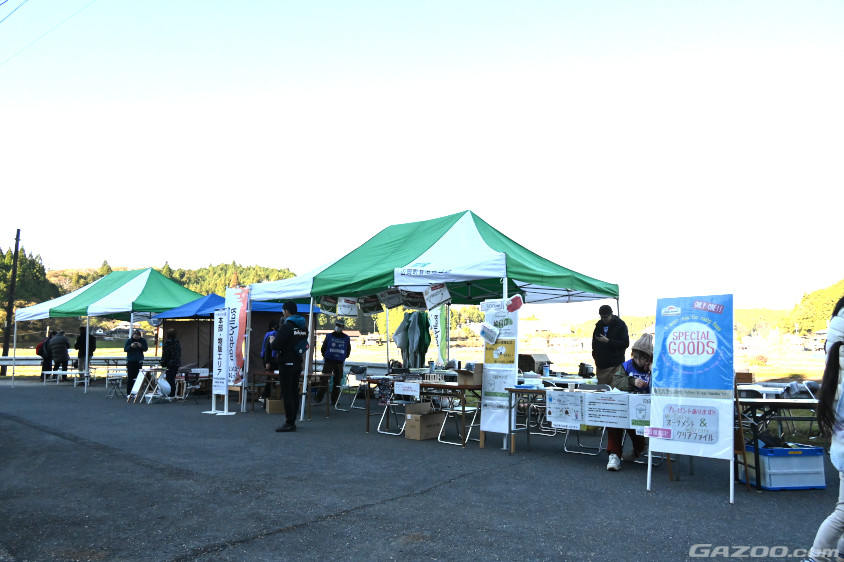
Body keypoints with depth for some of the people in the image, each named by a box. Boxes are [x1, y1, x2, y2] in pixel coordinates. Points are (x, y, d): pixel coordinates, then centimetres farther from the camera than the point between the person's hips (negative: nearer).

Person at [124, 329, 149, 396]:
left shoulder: (143, 340, 0)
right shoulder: (129, 340, -1)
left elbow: (146, 349, 3)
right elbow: (125, 349, -1)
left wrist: (141, 346, -17)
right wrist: (131, 346, -18)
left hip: (139, 361, 1)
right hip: (130, 361, -1)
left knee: (137, 377, -4)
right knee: (130, 377, -2)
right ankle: (128, 393, 4)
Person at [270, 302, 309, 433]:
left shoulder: (286, 326, -15)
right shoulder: (303, 327, 11)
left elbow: (275, 346, -18)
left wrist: (272, 342, 3)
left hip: (287, 364, -8)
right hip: (298, 363, 8)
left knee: (287, 393, -5)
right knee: (294, 393, 12)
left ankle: (289, 423, -4)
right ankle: (292, 421, 17)